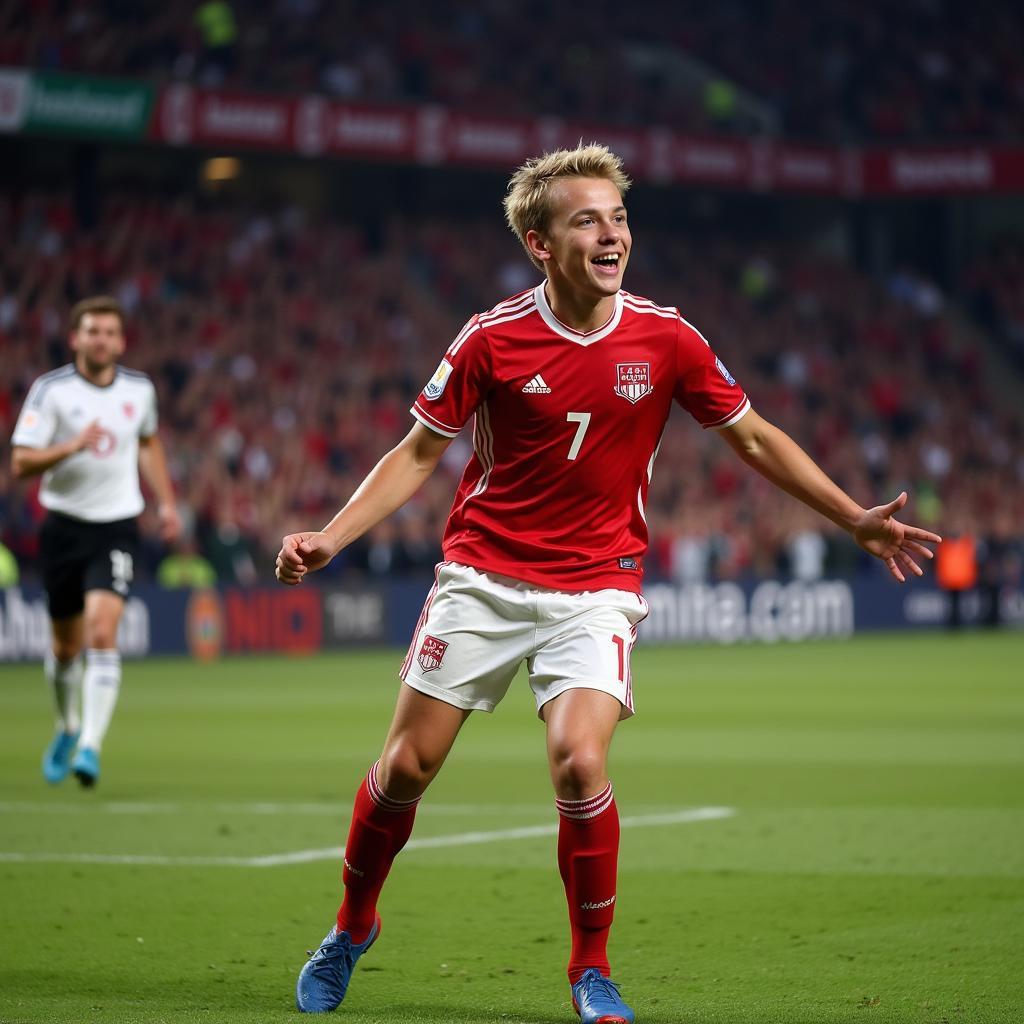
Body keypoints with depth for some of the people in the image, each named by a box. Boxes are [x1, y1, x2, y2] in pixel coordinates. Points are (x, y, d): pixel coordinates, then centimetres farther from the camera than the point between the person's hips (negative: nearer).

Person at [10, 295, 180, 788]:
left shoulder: (139, 389, 3)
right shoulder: (50, 390, -8)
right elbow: (21, 462, -13)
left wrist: (166, 502, 19)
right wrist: (73, 445, -27)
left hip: (116, 526, 0)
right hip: (64, 525, 0)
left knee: (102, 633, -18)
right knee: (65, 644, 11)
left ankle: (91, 746, -20)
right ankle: (68, 726, 38)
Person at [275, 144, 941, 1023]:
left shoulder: (664, 339, -6)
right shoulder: (492, 339, -8)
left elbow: (754, 437, 6)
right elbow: (420, 453, 2)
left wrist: (855, 519, 4)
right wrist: (328, 539, -9)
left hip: (595, 590, 0)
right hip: (483, 578, 0)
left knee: (579, 761, -20)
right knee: (408, 764, 1)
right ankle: (353, 926, 27)